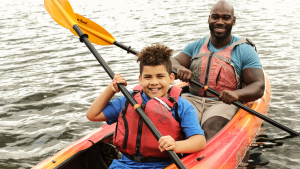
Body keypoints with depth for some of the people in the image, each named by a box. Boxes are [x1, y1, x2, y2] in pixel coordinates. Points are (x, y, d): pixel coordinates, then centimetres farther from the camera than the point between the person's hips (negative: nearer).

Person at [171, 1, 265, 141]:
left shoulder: (245, 51, 4)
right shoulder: (195, 46, 16)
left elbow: (259, 87, -3)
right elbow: (172, 63, 7)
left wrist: (237, 94, -26)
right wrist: (179, 69, -20)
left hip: (223, 103, -3)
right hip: (192, 99, 3)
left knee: (211, 129, -34)